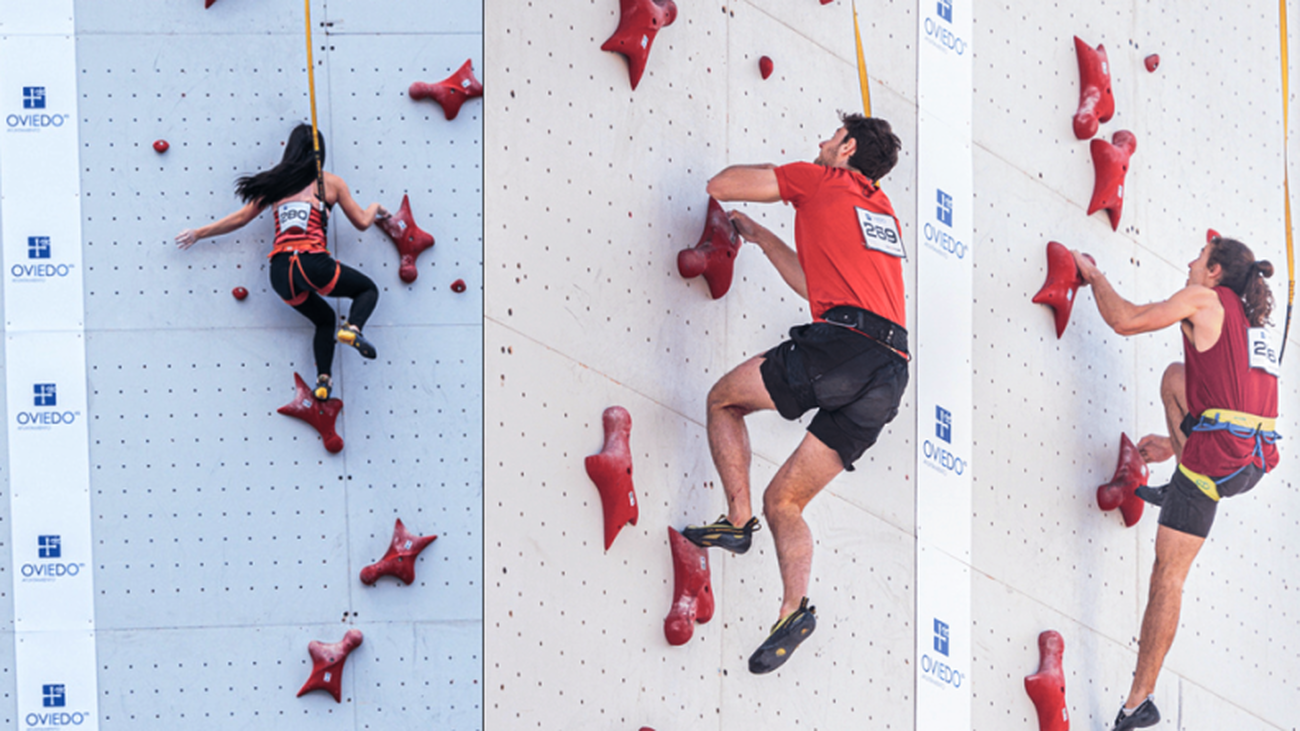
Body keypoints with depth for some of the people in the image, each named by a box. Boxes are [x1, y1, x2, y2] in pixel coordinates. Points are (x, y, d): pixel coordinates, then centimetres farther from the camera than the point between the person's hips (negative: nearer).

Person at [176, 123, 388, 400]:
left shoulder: (276, 184, 16)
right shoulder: (331, 182, 9)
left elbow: (241, 218, 19)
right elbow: (362, 222, 15)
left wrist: (198, 233, 29)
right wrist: (375, 208, 38)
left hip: (281, 273, 4)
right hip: (313, 263, -4)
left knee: (324, 318, 27)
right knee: (368, 289, 20)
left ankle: (323, 380, 7)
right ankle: (353, 328, -12)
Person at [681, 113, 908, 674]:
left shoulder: (823, 181, 10)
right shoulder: (884, 212, 31)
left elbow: (720, 186, 12)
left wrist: (767, 172, 32)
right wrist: (759, 237, 46)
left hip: (843, 343, -7)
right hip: (890, 378, 7)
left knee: (723, 398, 16)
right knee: (784, 501, 10)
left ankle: (737, 520, 5)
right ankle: (792, 612, -8)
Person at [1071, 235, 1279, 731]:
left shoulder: (1203, 299, -1)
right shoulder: (1251, 322, 22)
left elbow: (1124, 321, -6)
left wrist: (1094, 277, 11)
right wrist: (1179, 443, 29)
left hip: (1218, 459, -8)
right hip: (1256, 460, 8)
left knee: (1168, 574, -2)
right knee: (1176, 375, 27)